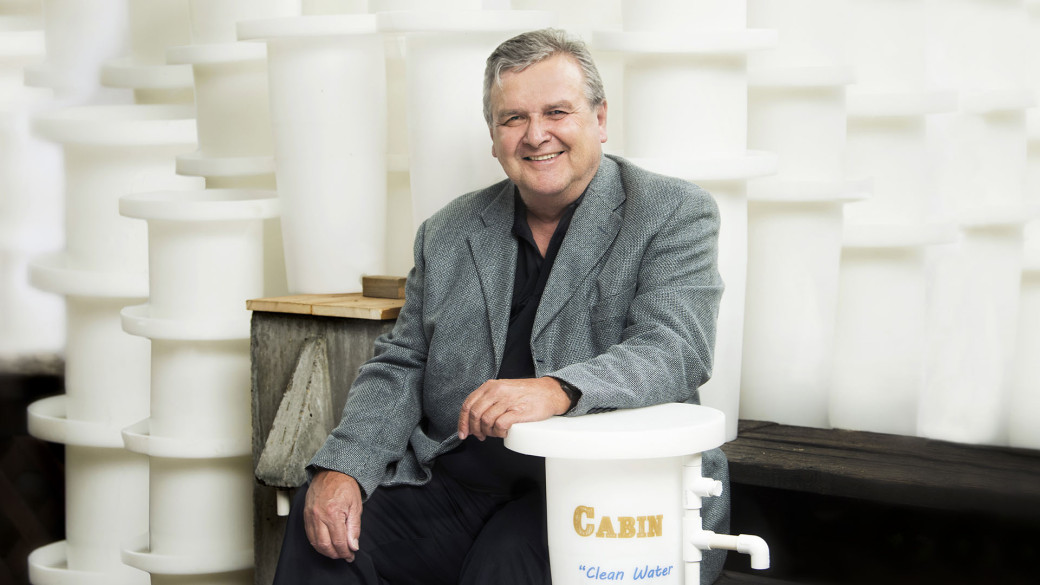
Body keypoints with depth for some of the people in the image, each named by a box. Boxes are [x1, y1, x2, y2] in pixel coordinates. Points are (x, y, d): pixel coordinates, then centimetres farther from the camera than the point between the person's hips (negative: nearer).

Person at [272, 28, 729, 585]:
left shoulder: (675, 214, 2)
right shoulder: (448, 233, 16)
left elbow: (677, 350, -13)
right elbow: (400, 365, 14)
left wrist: (558, 390, -32)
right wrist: (342, 468, -6)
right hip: (455, 478, 4)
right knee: (322, 531, -19)